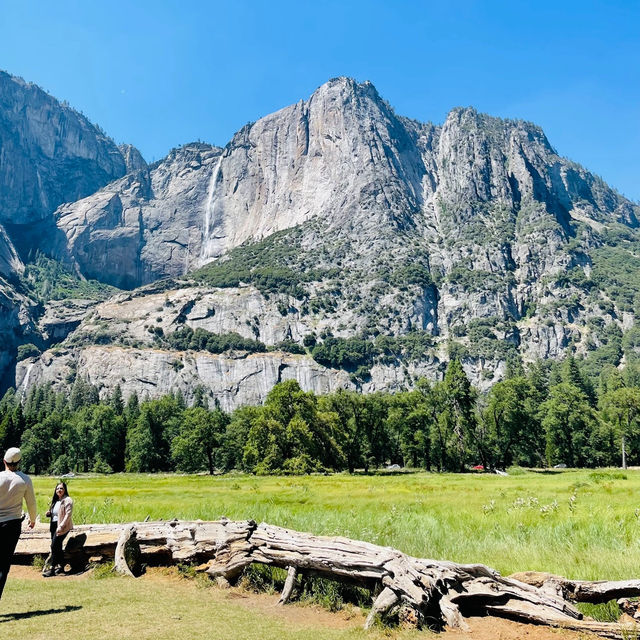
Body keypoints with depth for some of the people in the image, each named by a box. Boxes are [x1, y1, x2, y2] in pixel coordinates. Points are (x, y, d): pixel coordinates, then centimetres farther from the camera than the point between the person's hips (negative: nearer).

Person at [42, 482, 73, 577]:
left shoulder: (67, 500, -10)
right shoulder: (55, 501, 16)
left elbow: (68, 515, -17)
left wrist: (61, 526, -23)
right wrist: (49, 513, 3)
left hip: (62, 527, -8)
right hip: (54, 526, 8)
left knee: (54, 546, -12)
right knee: (58, 547, 10)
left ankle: (52, 569, -7)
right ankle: (61, 567, 19)